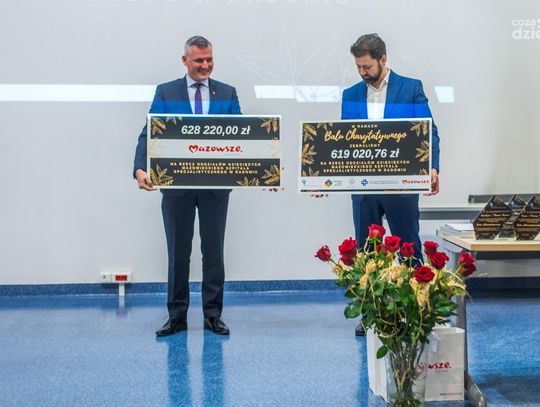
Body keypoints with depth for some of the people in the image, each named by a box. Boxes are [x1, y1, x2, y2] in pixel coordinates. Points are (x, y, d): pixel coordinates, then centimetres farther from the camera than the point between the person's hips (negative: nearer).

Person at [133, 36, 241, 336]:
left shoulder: (227, 94, 7)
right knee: (178, 252, 8)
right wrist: (141, 168, -21)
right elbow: (149, 134, -4)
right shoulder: (165, 93, 4)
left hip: (216, 184, 1)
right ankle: (177, 316, 19)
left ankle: (213, 315, 18)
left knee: (214, 251, 7)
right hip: (177, 184, 0)